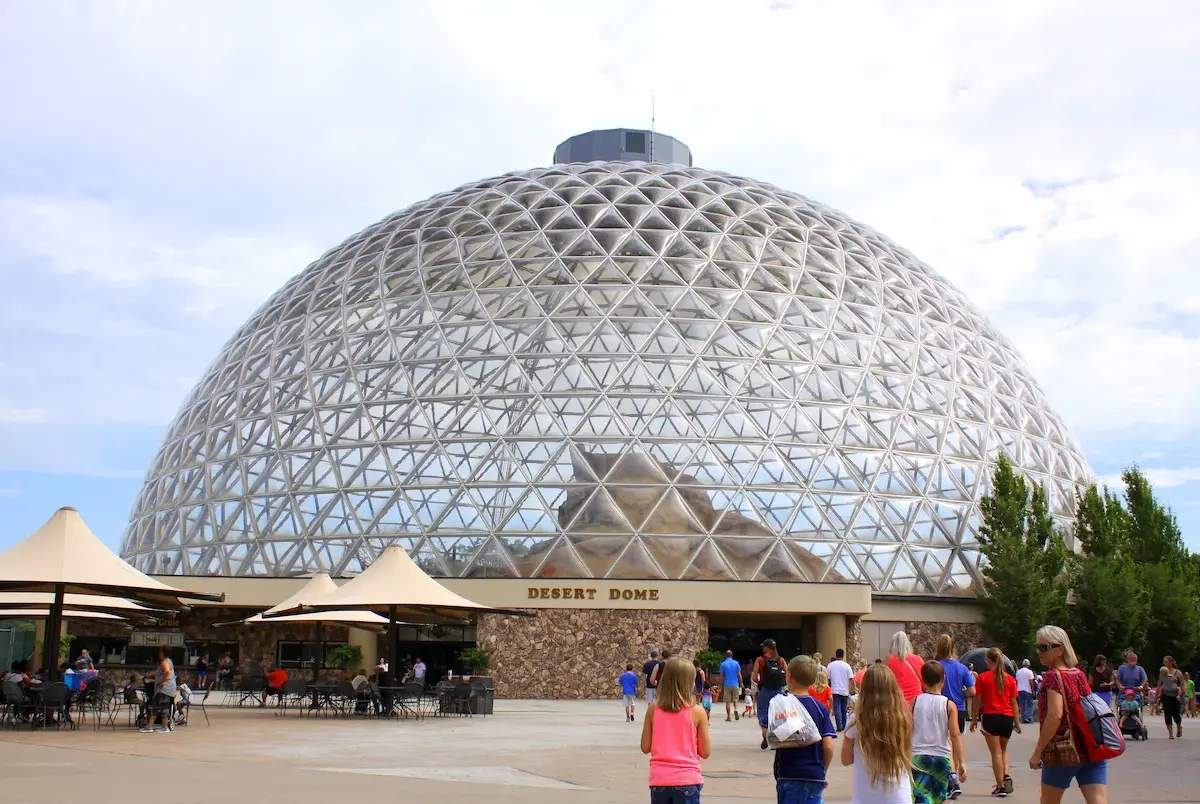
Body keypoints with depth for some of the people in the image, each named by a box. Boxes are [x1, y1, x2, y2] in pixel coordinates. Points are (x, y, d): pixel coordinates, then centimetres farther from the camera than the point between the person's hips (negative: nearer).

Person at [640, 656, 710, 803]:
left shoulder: (653, 709, 0)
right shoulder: (697, 712, -7)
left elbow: (645, 747, 4)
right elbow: (705, 752, -2)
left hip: (659, 780, 3)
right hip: (687, 780, -3)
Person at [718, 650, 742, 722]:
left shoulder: (723, 664, -2)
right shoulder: (736, 663, 0)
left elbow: (721, 676, 1)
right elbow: (739, 675, 1)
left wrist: (721, 686, 9)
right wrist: (741, 684, 11)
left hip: (727, 685, -1)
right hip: (735, 685, 1)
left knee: (728, 701, 5)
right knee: (735, 700, 12)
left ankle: (728, 717, 6)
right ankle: (735, 710, -16)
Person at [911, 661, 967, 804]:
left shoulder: (915, 702, -1)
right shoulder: (949, 705, -2)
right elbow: (955, 735, -8)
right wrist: (962, 762, -7)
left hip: (918, 757, -1)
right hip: (942, 758, 1)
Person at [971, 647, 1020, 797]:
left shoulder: (982, 677, -4)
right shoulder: (1010, 679, 4)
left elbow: (978, 701, -3)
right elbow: (1014, 702, 5)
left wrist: (974, 720, 6)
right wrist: (1017, 722, 12)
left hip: (990, 717, -3)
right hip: (1007, 717, 3)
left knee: (996, 752, 4)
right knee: (1003, 749, 22)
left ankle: (1000, 786, 3)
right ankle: (1006, 776, 1)